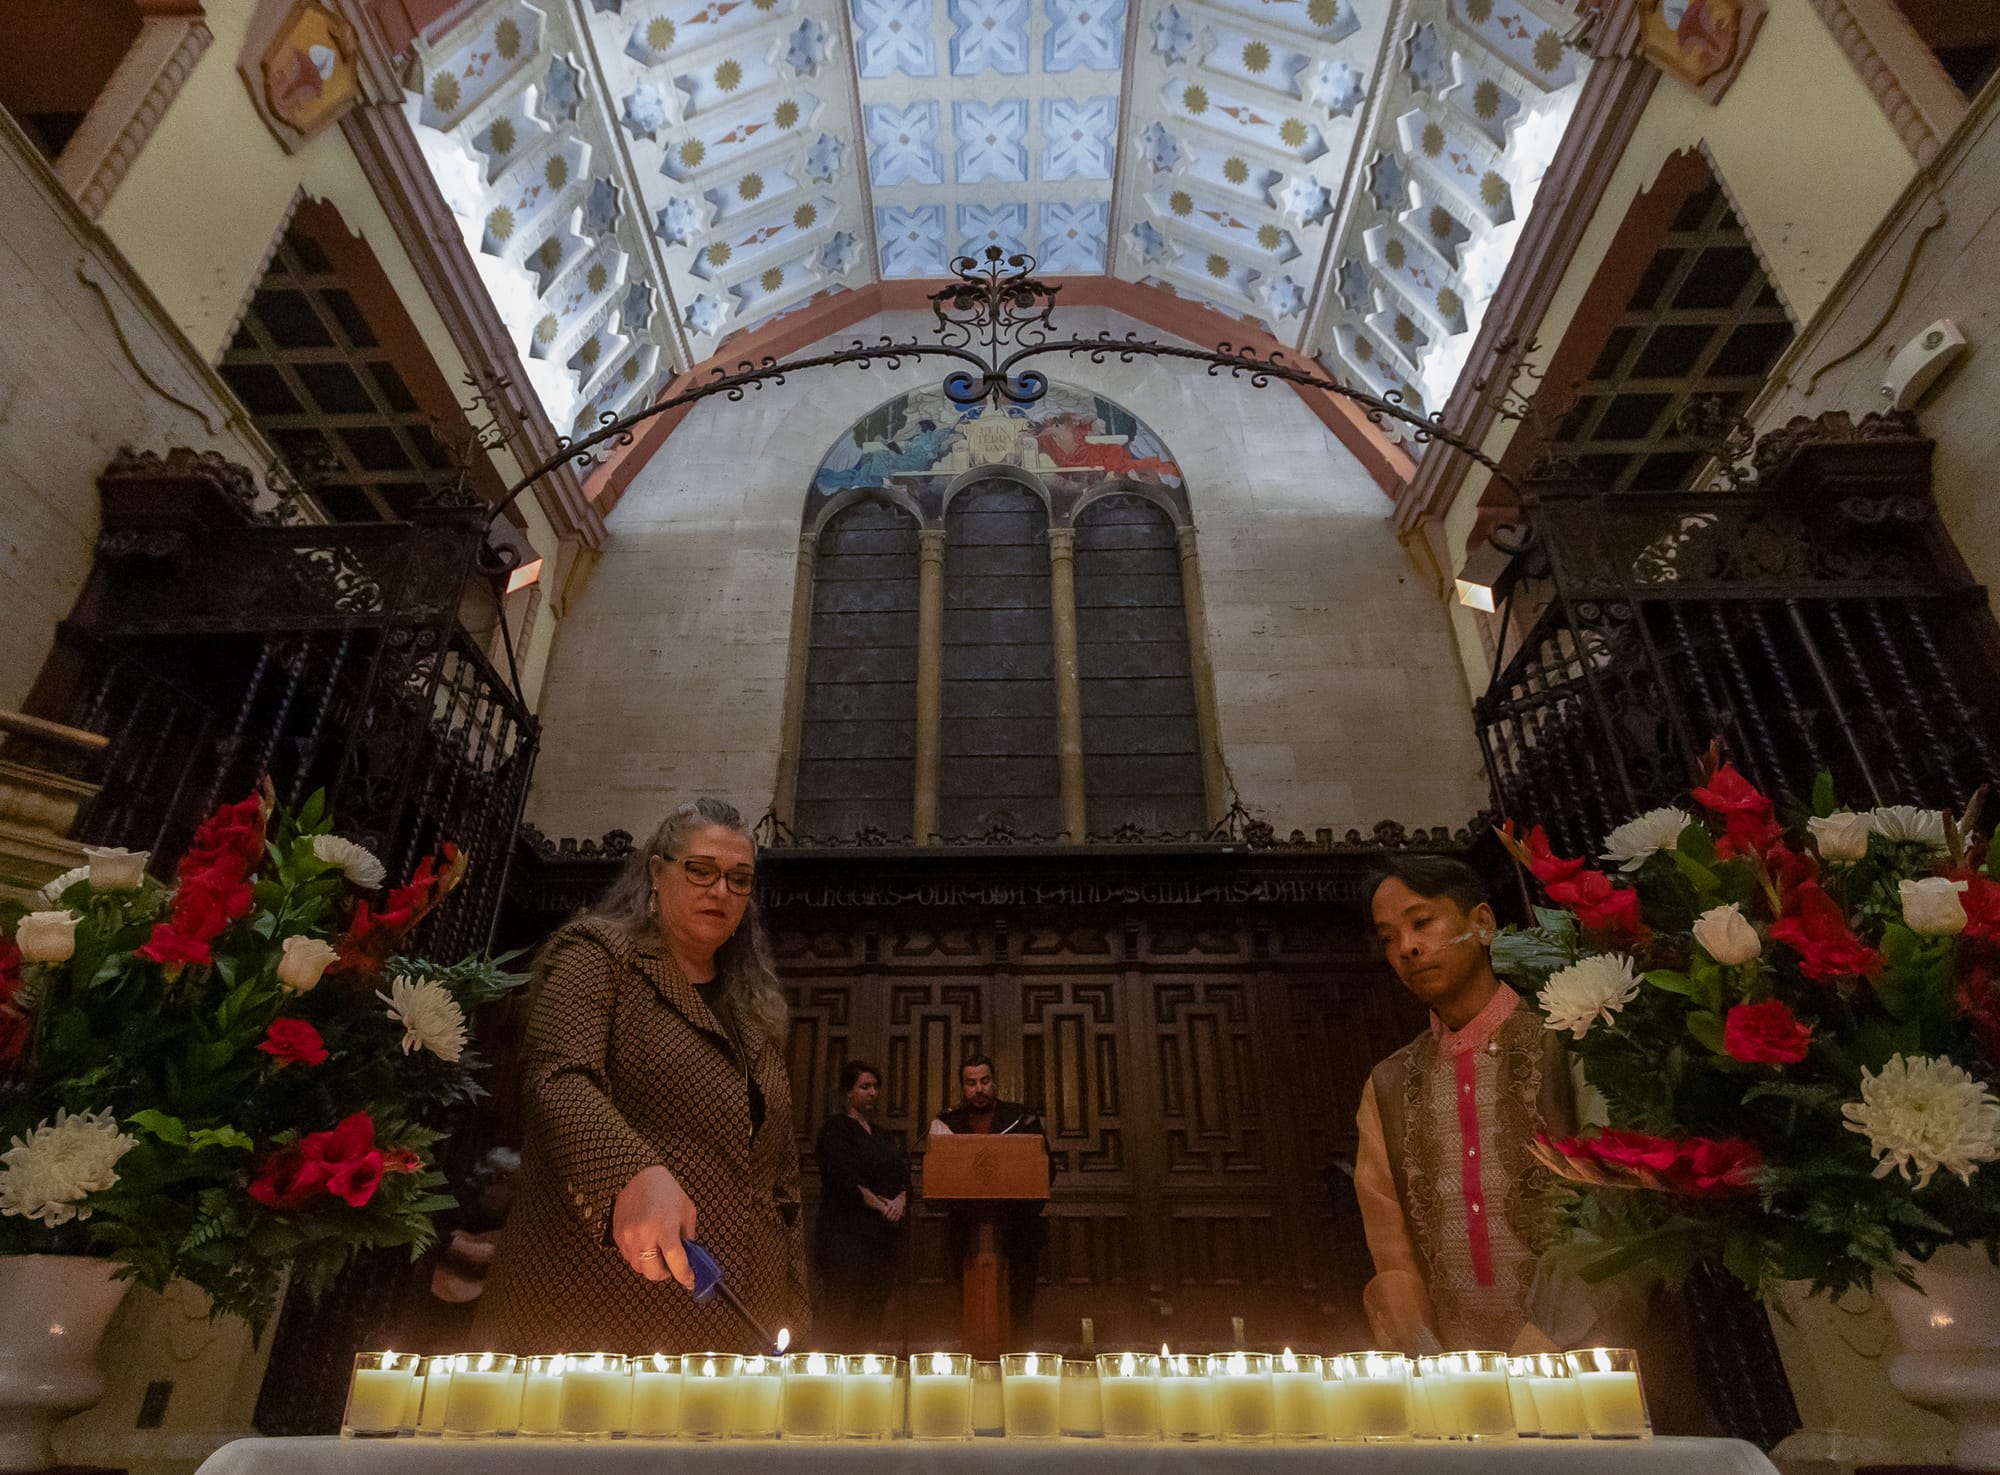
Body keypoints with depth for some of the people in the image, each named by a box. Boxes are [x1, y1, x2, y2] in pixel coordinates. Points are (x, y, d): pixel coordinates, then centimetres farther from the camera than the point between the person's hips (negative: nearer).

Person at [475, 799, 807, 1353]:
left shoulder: (757, 1010, 16)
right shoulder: (596, 952, -1)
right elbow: (557, 1079, -18)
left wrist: (790, 1303, 13)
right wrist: (633, 1174, -35)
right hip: (586, 1308, -5)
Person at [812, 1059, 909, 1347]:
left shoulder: (886, 1136, 19)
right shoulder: (836, 1128, -1)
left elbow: (904, 1175, 11)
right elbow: (843, 1178, -11)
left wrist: (901, 1201, -10)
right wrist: (881, 1205, -12)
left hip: (884, 1233, 6)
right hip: (848, 1231, -6)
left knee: (873, 1311, 4)